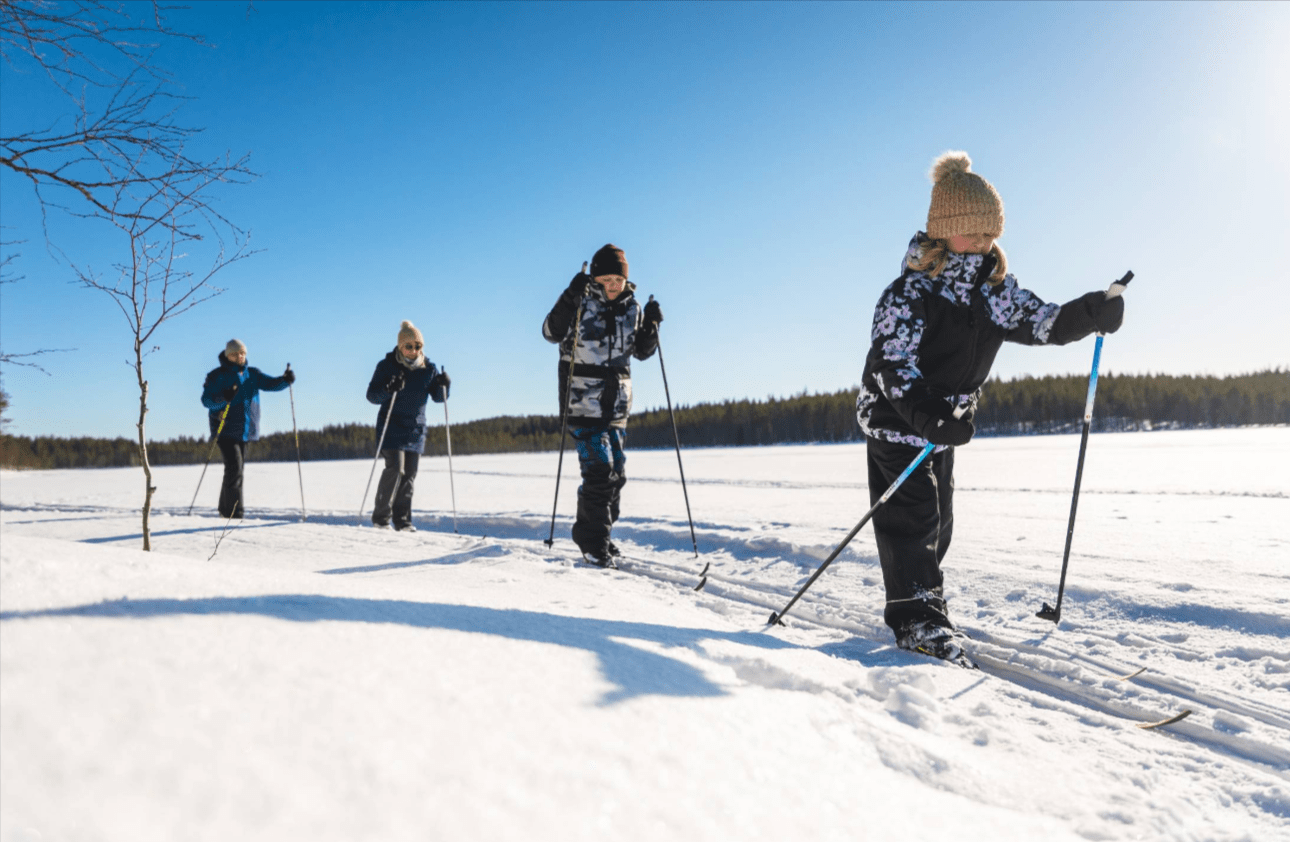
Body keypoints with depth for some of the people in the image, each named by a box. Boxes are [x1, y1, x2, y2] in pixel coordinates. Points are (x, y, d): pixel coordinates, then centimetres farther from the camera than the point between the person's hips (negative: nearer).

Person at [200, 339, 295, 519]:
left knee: (238, 469, 10)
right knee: (234, 468, -15)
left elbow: (270, 383, -1)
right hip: (225, 430, -5)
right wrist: (223, 398, -33)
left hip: (245, 430, 5)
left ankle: (225, 510, 23)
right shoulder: (217, 376, -4)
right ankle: (234, 512, -12)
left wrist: (285, 380, -22)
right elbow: (206, 400, -13)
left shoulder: (252, 374, 10)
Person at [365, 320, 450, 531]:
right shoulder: (387, 366, -6)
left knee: (409, 475, 4)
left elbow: (439, 397, 5)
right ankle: (380, 517, -5)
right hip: (391, 428, -4)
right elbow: (371, 395, -9)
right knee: (395, 469, -17)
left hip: (416, 430, 4)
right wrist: (389, 389, -29)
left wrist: (443, 385, -17)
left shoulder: (428, 369, 4)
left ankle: (402, 520, 13)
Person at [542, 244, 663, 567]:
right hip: (583, 400, -6)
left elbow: (642, 352, 14)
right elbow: (552, 332, -19)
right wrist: (569, 298, -32)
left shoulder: (632, 307, 8)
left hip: (617, 403, 6)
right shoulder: (580, 302, -7)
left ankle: (595, 532, 27)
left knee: (616, 472, 10)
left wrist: (651, 326, -5)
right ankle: (593, 543, 1)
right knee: (599, 470, -12)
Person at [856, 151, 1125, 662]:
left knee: (938, 520, 13)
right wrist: (927, 416, -41)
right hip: (896, 422, -7)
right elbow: (891, 364, -28)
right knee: (912, 515, -10)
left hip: (945, 427, 8)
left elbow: (1043, 321, -4)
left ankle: (922, 605, 28)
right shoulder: (910, 294, -21)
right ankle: (915, 618, -4)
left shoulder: (994, 292, 1)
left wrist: (1090, 313, -25)